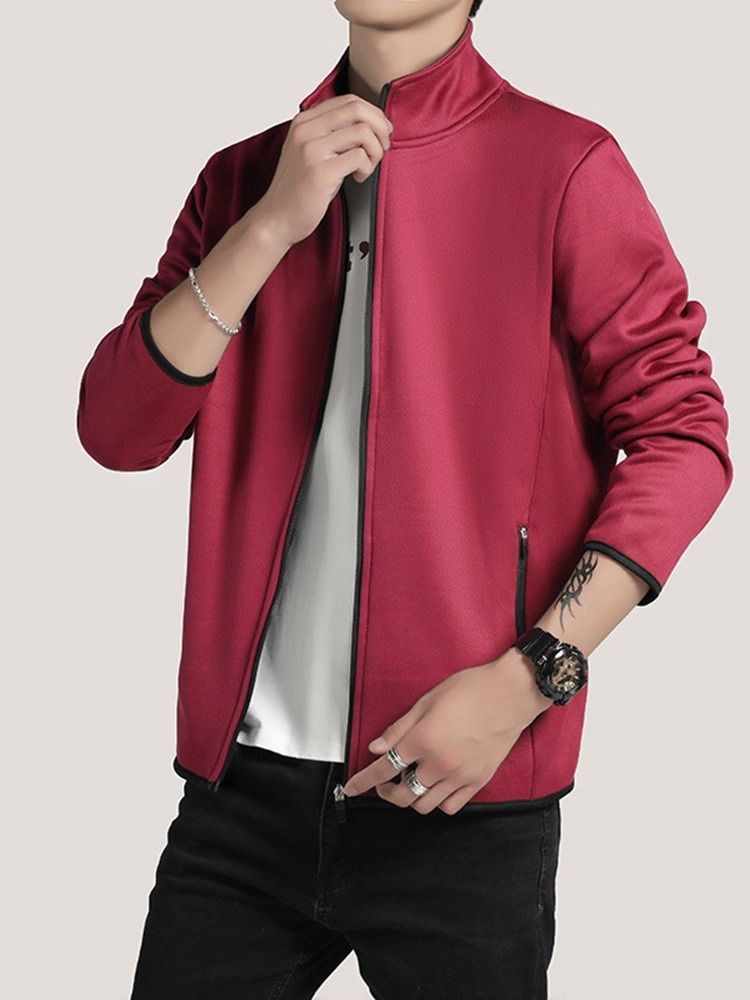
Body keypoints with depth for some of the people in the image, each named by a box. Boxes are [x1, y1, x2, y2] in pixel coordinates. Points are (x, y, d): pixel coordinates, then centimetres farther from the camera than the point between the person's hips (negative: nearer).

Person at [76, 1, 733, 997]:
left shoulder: (563, 167, -4)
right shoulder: (245, 176, 9)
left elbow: (682, 435, -6)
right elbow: (116, 430, 1)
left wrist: (523, 682, -15)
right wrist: (274, 222, -10)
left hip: (462, 802, -3)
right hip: (243, 785, 4)